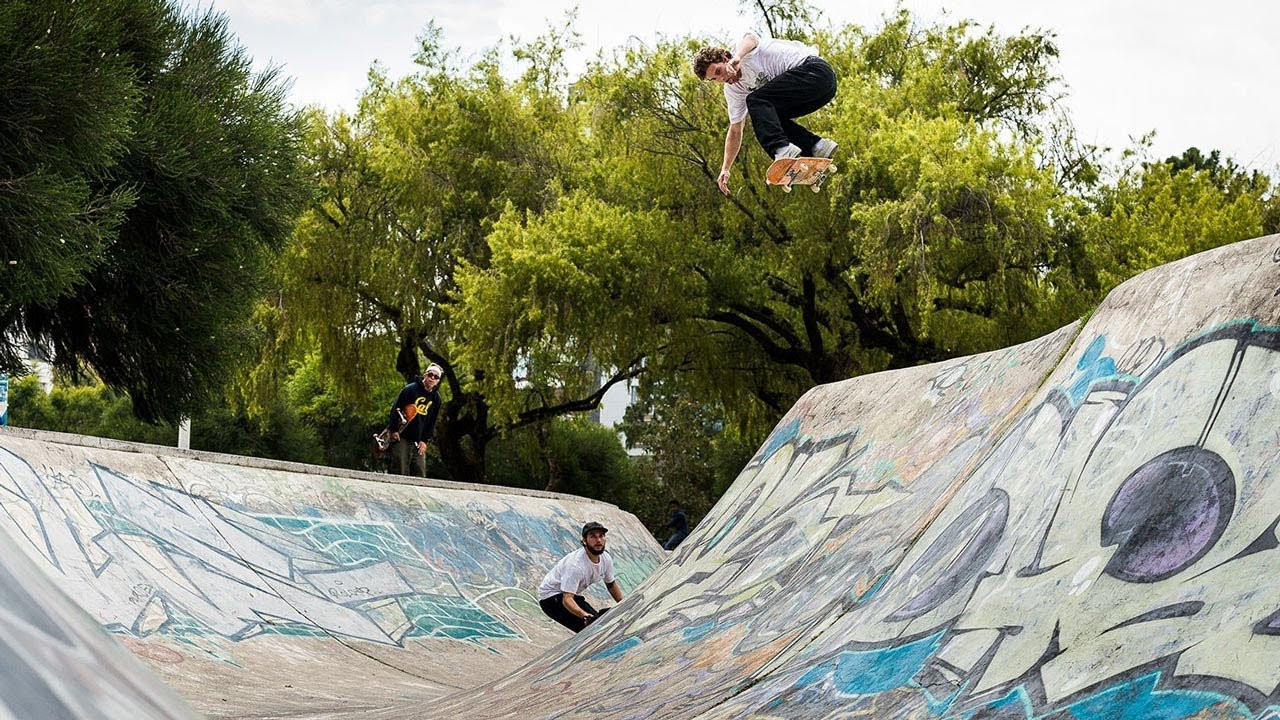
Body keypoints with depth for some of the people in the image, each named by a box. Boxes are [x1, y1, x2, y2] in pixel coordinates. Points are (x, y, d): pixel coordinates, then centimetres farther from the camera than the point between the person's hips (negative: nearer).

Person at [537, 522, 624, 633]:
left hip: (572, 594, 9)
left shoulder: (606, 559, -7)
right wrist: (584, 615, -58)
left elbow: (611, 584, 12)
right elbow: (567, 599, -41)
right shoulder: (575, 565, -34)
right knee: (592, 622, -27)